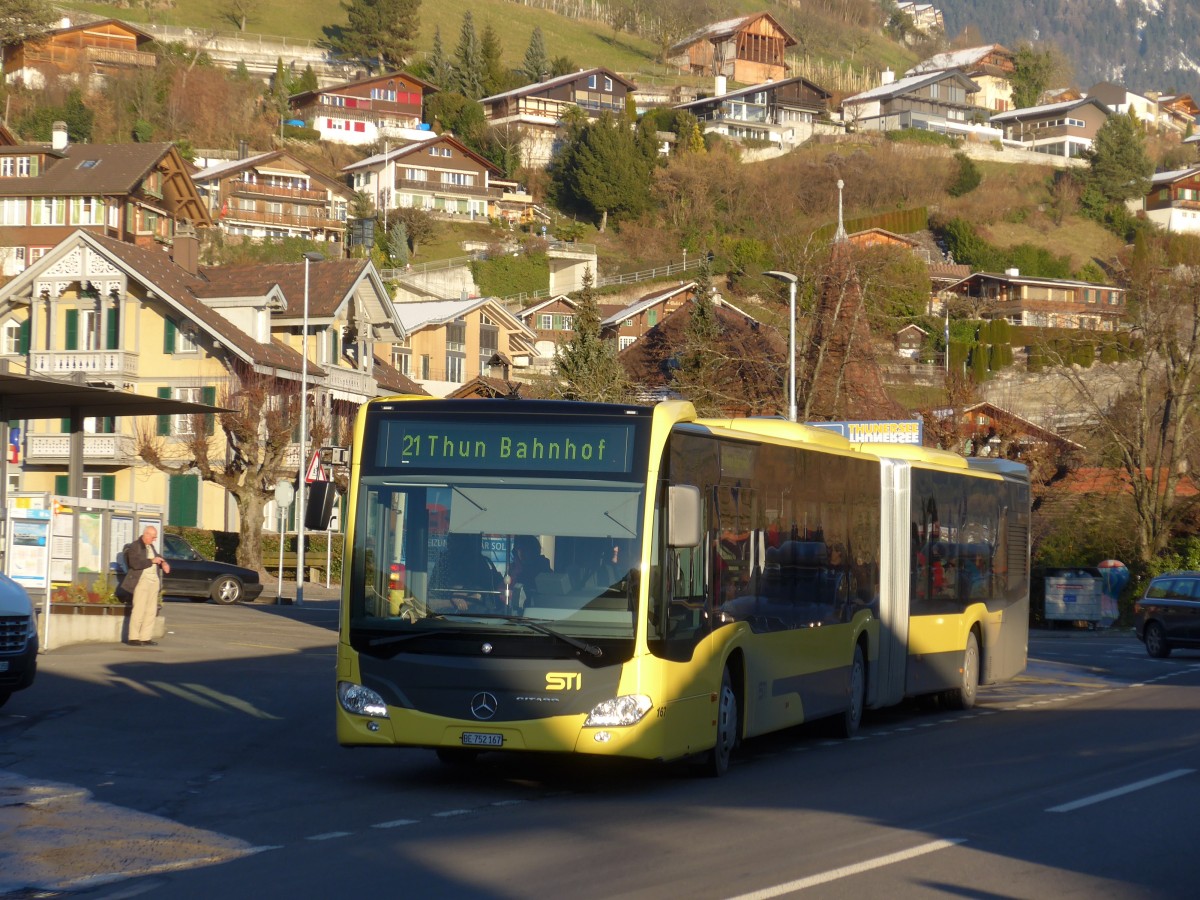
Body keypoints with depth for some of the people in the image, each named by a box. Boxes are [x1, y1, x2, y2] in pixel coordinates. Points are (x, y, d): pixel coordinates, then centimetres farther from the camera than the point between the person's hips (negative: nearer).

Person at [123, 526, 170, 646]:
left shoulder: (151, 546, 18)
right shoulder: (135, 547, -7)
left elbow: (156, 557, 30)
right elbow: (135, 564, -18)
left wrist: (163, 563, 8)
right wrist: (152, 561, -17)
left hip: (154, 581, 8)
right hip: (142, 580, -8)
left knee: (151, 611, 5)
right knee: (139, 610, -11)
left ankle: (146, 638, 8)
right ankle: (133, 638, -9)